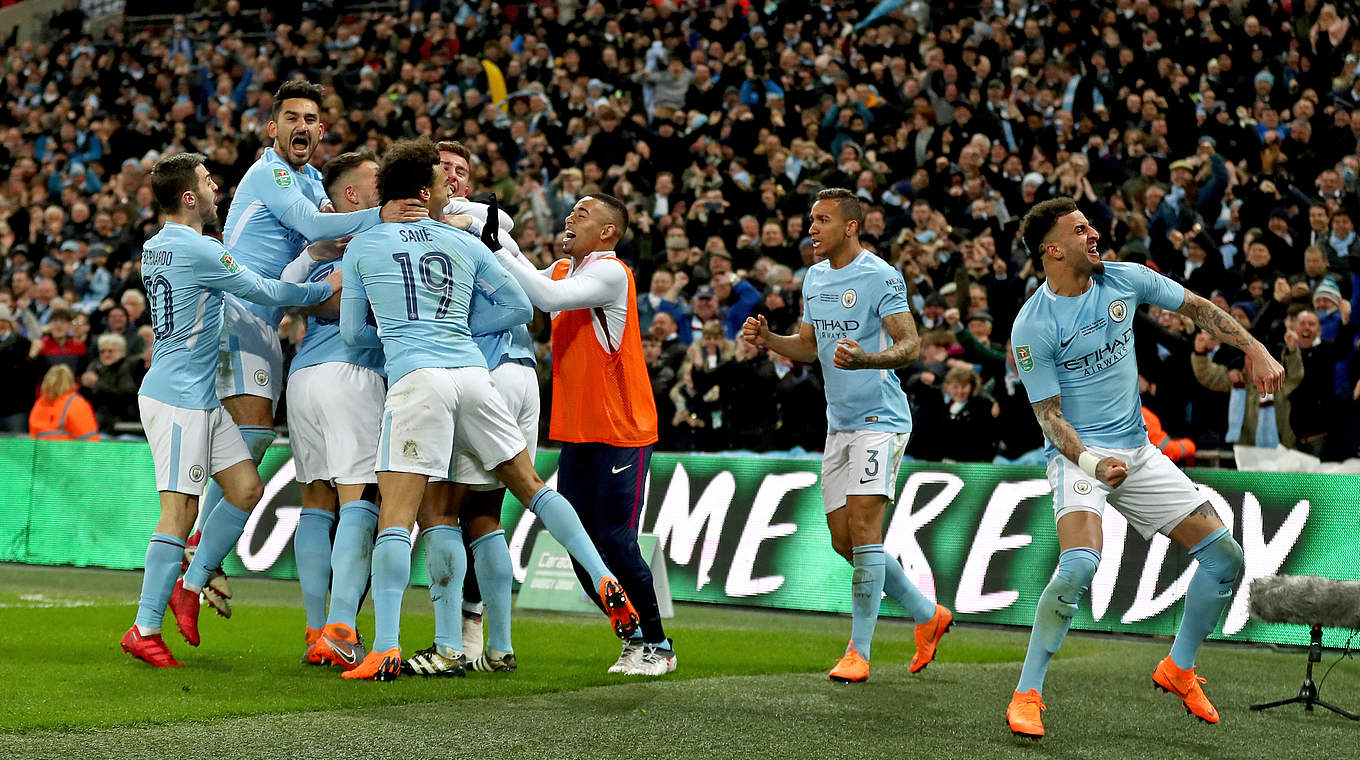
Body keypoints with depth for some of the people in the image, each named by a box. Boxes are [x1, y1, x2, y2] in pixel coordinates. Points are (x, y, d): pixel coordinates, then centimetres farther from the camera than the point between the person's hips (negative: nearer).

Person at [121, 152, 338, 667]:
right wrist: (326, 289, 4)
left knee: (247, 490, 8)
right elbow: (265, 292, -9)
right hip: (178, 397, -10)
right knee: (180, 510, -9)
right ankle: (145, 630, -6)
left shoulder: (155, 247, 13)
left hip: (201, 397, 10)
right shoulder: (197, 251, -17)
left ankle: (190, 586, 14)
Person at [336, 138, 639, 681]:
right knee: (531, 487, 17)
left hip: (415, 378, -3)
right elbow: (520, 308, 18)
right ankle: (606, 583, 9)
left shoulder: (361, 247, 10)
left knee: (395, 518, -6)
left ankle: (386, 649, -16)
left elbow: (353, 332, 14)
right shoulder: (464, 244, 15)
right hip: (472, 372, 3)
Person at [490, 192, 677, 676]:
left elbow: (552, 297, -26)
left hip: (622, 433, -8)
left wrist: (498, 249, -24)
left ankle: (657, 645, 4)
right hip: (576, 432, 8)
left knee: (614, 539, -10)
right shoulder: (562, 270, 14)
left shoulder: (610, 272, -13)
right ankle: (636, 638, 18)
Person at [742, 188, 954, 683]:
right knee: (844, 542, 8)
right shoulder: (814, 277, 12)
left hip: (879, 419, -8)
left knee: (863, 525, -15)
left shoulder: (879, 277, -12)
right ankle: (928, 615, 25)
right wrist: (768, 340, 2)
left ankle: (859, 651, -11)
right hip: (839, 422, 8)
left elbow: (911, 344, -17)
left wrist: (865, 359, -34)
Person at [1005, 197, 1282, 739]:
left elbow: (1197, 308, 13)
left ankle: (1178, 669, 23)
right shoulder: (1032, 327, -14)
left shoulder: (1125, 280, 0)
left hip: (1138, 451, 6)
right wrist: (1088, 459, -30)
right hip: (1078, 455, -6)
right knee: (1079, 563, -31)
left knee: (1225, 556, 2)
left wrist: (1254, 349, 3)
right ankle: (1026, 696, -22)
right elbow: (1048, 413, -13)